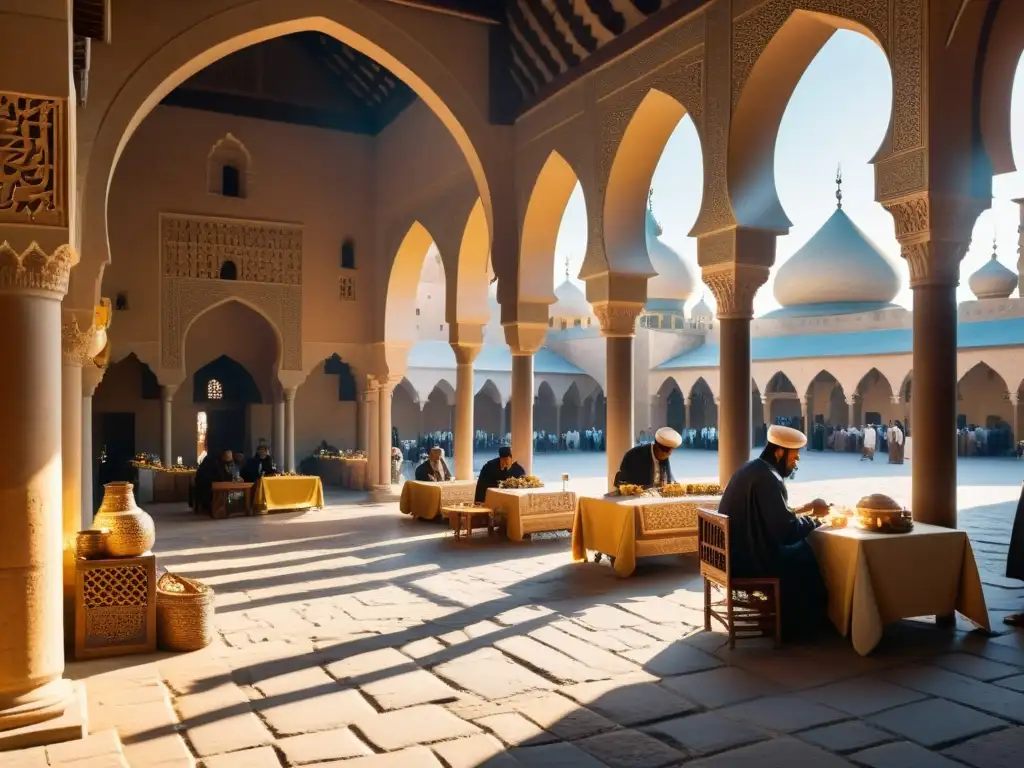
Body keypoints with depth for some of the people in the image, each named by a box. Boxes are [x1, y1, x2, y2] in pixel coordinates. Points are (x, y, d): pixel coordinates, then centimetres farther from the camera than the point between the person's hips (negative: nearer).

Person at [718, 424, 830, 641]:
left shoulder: (751, 468, 10)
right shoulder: (768, 479, -20)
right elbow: (787, 529, -23)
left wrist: (805, 508, 15)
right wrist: (815, 517, -7)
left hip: (736, 552, 9)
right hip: (749, 559, -9)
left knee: (799, 549, 19)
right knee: (807, 557, 6)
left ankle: (787, 617, 26)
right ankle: (796, 625, 22)